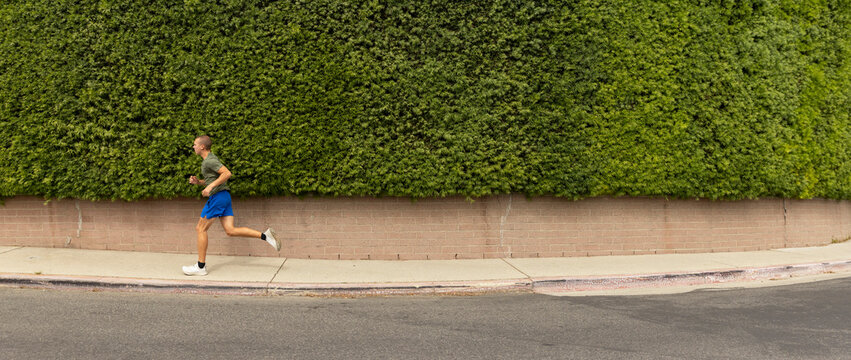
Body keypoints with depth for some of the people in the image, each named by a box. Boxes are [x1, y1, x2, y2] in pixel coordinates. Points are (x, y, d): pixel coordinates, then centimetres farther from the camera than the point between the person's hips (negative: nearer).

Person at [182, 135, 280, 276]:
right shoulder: (209, 160, 21)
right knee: (230, 231, 2)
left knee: (201, 229, -1)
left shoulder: (210, 160, -10)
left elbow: (227, 173, -22)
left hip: (218, 196, -10)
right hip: (224, 197, 10)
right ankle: (265, 235, -7)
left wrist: (211, 186, -24)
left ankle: (201, 266, 3)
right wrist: (197, 182, 12)